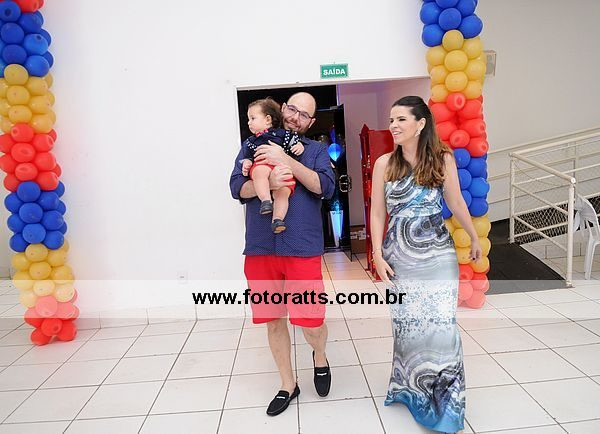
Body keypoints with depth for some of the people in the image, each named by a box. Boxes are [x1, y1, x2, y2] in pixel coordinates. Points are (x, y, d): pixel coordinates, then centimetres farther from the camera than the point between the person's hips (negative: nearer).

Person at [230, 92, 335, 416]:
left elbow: (325, 187, -7)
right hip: (260, 247, 2)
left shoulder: (316, 150, 10)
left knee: (311, 323, -3)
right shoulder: (254, 146, 12)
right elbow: (237, 188, 2)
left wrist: (285, 160, -15)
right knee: (273, 320, 11)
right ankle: (288, 385, 32)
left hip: (303, 247, -2)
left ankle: (320, 357, 33)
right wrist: (268, 182, -18)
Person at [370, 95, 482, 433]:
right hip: (400, 258, 1)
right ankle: (412, 389, 29)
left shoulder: (443, 158, -2)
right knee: (407, 326, 6)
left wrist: (475, 238, 18)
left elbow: (456, 203, 9)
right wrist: (378, 256, -3)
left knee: (441, 326, -2)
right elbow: (378, 212, 2)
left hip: (438, 256, 0)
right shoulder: (385, 163, -1)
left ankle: (447, 406, 16)